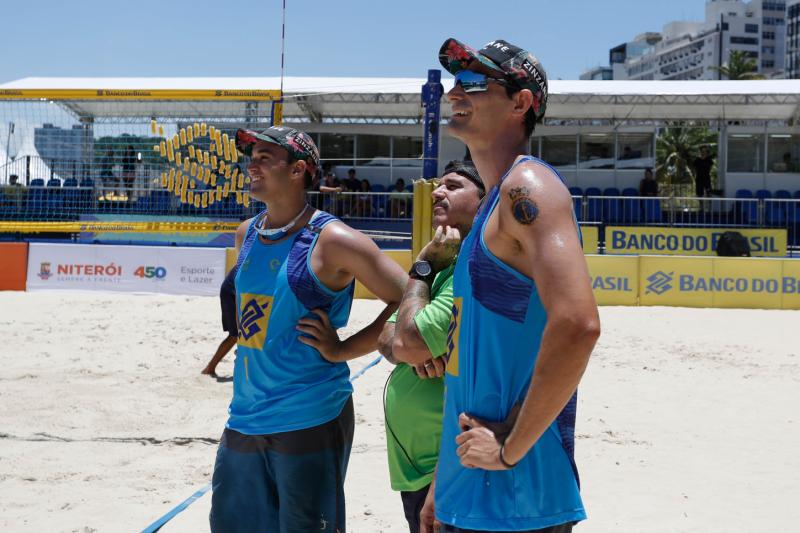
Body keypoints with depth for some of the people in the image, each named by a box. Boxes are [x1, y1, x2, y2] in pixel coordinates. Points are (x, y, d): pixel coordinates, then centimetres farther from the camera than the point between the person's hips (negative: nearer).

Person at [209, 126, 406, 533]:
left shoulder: (332, 240, -12)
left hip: (309, 420, -7)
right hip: (245, 418, 7)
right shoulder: (246, 235, 10)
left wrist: (342, 350, -13)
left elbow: (408, 300, -13)